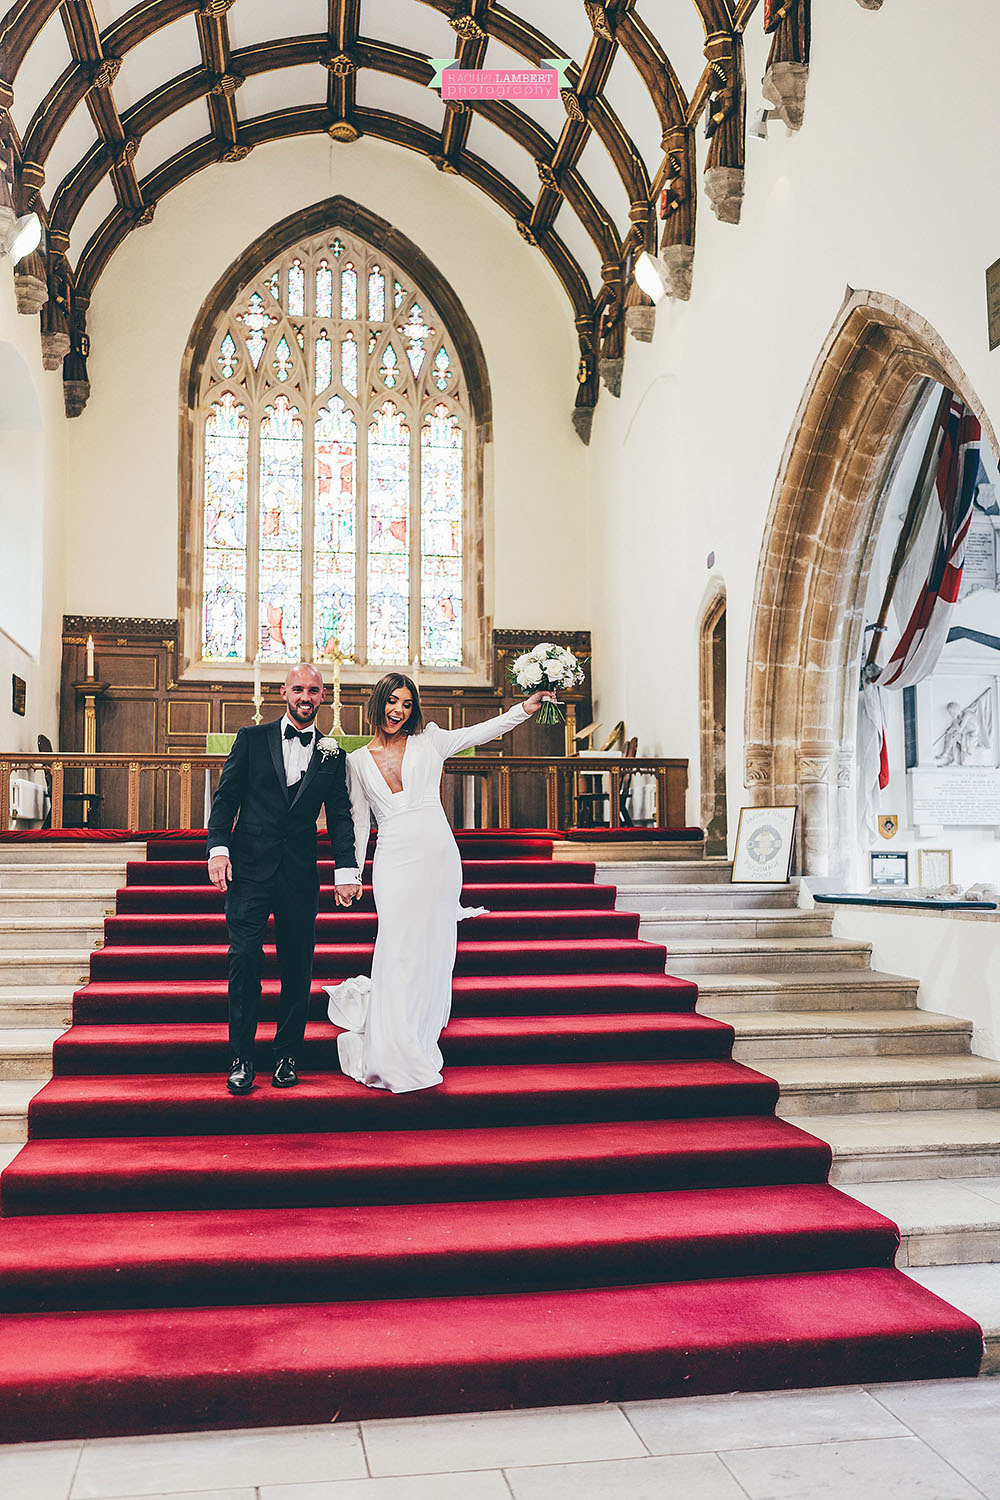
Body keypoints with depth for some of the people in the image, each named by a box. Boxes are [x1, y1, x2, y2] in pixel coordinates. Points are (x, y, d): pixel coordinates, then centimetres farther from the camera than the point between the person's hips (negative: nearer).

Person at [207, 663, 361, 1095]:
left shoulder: (332, 755, 11)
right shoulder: (252, 739, 7)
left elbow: (340, 816, 8)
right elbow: (226, 796, 4)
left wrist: (346, 869, -4)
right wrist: (218, 848, -9)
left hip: (301, 875, 2)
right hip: (249, 867, -2)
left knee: (297, 966, 5)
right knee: (244, 957, -9)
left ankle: (287, 1056, 19)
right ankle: (241, 1060, 2)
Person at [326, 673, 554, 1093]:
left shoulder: (428, 741, 8)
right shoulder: (358, 761, 11)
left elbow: (482, 731, 0)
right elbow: (359, 821, 14)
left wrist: (526, 707, -12)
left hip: (438, 856, 1)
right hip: (394, 861, -1)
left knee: (433, 948, 5)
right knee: (399, 950, -6)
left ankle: (418, 1042, 21)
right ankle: (394, 1054, 2)